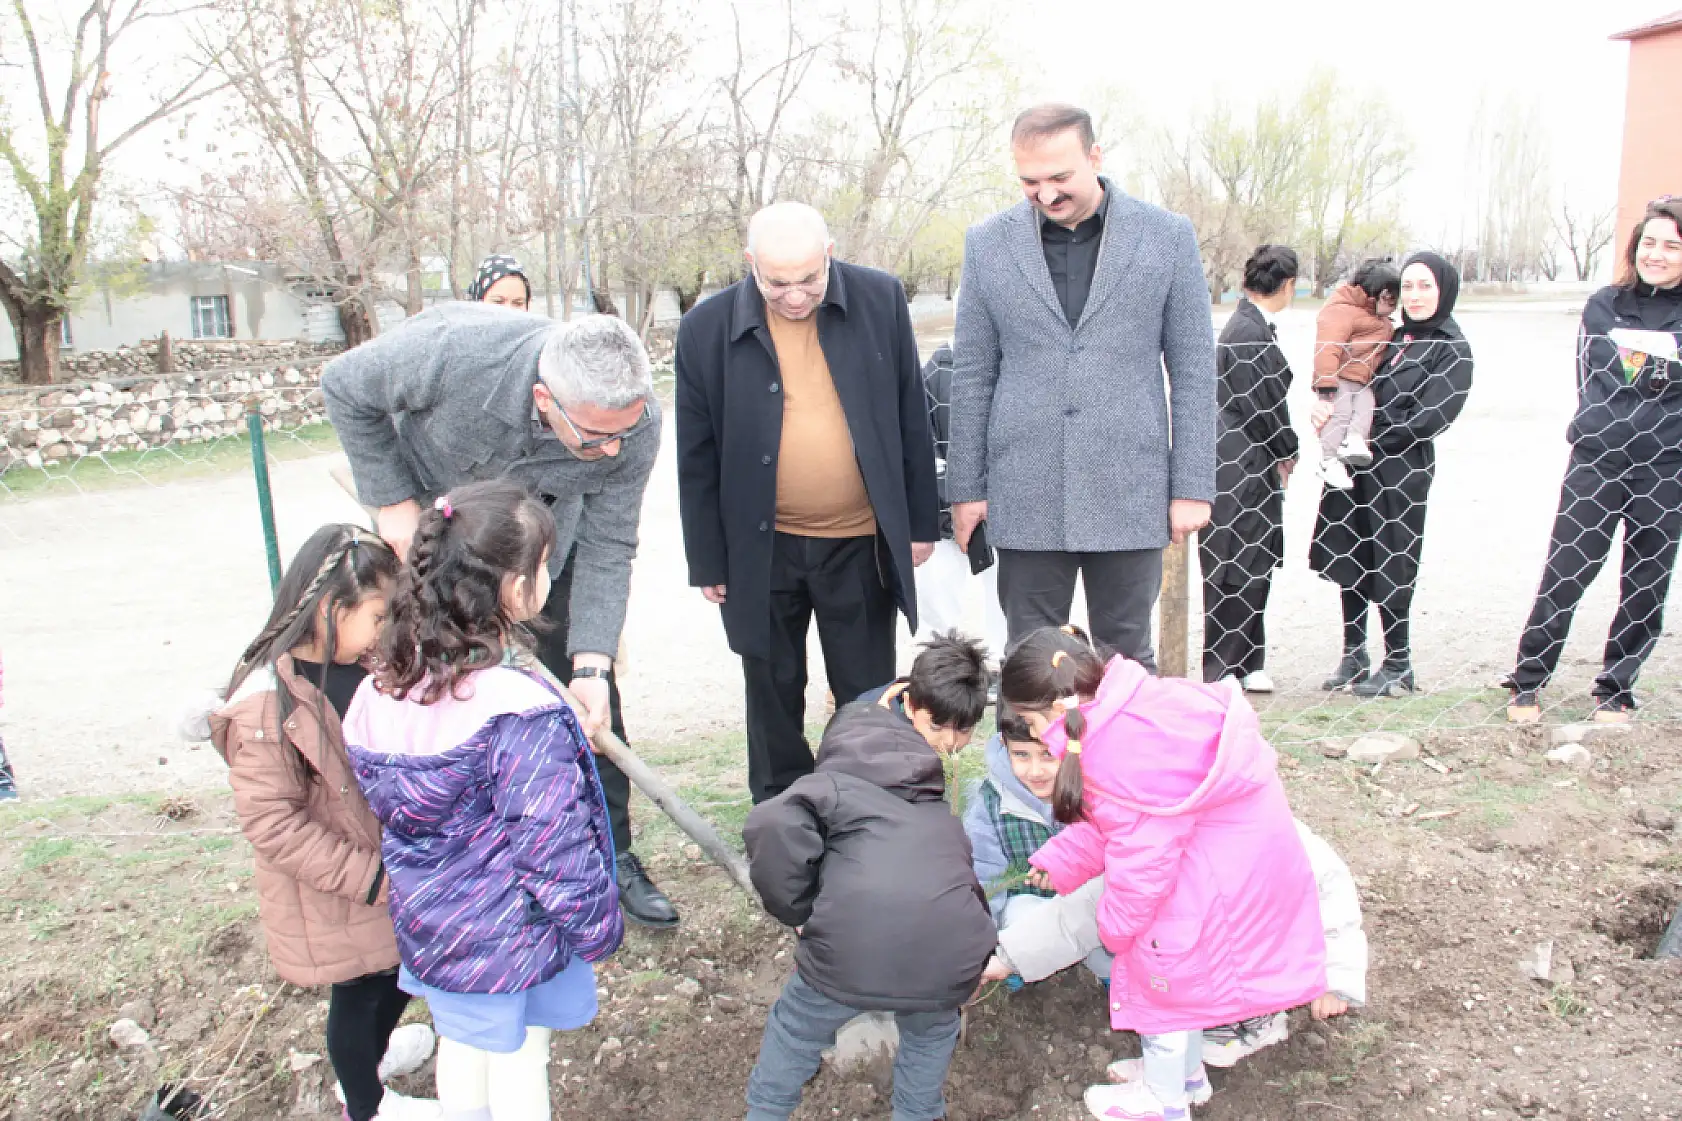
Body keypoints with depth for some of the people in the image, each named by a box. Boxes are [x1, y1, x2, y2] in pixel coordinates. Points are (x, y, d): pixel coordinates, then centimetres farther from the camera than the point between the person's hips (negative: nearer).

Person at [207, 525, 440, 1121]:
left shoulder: (364, 668, -5)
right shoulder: (268, 704, -29)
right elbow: (271, 824, -26)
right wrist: (372, 877, -25)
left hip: (389, 875, 7)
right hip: (334, 898, -7)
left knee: (396, 969, 26)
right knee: (357, 993, 15)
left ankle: (373, 1052, 56)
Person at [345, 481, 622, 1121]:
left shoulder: (382, 688, -11)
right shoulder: (522, 713, -32)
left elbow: (372, 799, 2)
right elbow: (554, 847, -26)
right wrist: (597, 926, -9)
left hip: (425, 925, 6)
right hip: (507, 940, -6)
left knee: (460, 1046, 28)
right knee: (517, 1065, 18)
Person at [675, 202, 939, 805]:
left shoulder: (879, 299, -5)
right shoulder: (708, 328, -8)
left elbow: (911, 419, 2)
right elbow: (697, 460, -2)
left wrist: (920, 523, 3)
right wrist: (708, 562, 0)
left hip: (861, 543, 0)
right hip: (761, 550, 0)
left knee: (868, 695, 11)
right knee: (774, 696, 14)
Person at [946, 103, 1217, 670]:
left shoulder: (1168, 236, 1)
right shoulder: (988, 242, 4)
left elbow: (1192, 372, 3)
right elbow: (972, 374, 7)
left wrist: (1192, 487, -1)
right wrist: (966, 486, 4)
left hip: (1130, 494, -1)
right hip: (1026, 496, 1)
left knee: (1127, 659, 10)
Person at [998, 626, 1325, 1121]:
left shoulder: (1119, 751, -32)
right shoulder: (1124, 707, -1)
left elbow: (1143, 849, -26)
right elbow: (1118, 817, 9)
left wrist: (1117, 923, -11)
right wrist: (1063, 858, 8)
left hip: (1219, 871, -10)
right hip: (1238, 852, 10)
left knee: (1167, 973, 9)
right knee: (1181, 974, 25)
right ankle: (1185, 1073, 46)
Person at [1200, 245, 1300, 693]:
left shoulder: (1249, 326, 13)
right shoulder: (1249, 333, -19)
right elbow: (1261, 407, -17)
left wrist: (1280, 455, 13)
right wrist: (1287, 453, -1)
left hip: (1253, 469, 10)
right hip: (1240, 470, -10)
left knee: (1255, 567, 14)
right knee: (1238, 571, -2)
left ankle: (1245, 664, 23)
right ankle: (1220, 670, 9)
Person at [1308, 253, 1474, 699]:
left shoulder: (1452, 350, -4)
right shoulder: (1393, 338, 13)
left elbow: (1430, 419, -13)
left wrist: (1371, 437, -11)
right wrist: (1325, 403, -7)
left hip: (1401, 473, -6)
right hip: (1356, 465, 6)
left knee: (1389, 570, 1)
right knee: (1350, 563, 10)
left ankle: (1398, 666, 16)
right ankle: (1354, 657, 22)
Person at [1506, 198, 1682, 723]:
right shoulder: (1604, 305, 5)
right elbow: (1592, 382, 6)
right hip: (1596, 464, 0)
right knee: (1563, 577, 0)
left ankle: (1615, 691, 24)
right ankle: (1527, 683, 12)